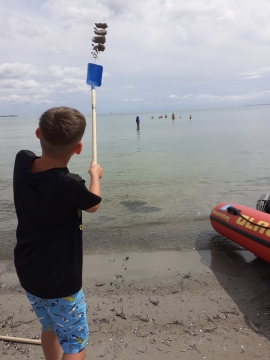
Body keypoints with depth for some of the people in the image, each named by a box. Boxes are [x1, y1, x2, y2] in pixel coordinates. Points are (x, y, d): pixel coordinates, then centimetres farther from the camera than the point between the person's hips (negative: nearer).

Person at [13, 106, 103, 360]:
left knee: (49, 328, 29)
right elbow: (93, 205, -6)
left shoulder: (21, 162, -13)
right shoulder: (69, 184, -30)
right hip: (60, 280, -7)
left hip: (27, 273, 7)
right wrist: (94, 174, 10)